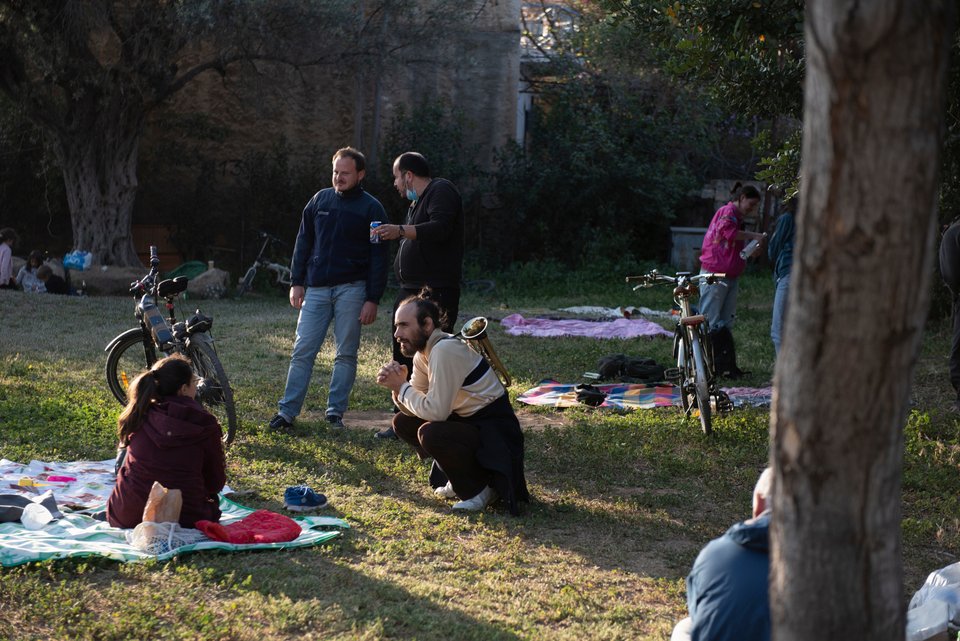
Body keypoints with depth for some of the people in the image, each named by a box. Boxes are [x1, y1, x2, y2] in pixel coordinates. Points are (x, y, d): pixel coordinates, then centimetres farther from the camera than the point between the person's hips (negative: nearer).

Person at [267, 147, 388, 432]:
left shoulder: (371, 208, 0)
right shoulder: (320, 200, 10)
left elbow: (378, 257, -2)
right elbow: (303, 242, 13)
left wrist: (373, 300, -8)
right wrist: (296, 282, 5)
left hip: (351, 289, -2)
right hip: (316, 288, 3)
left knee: (346, 354, 2)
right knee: (302, 351, -1)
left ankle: (335, 412, 11)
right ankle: (287, 411, 1)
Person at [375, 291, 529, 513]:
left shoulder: (445, 350, -23)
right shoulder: (423, 352, 6)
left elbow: (435, 411, -26)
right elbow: (414, 410, 7)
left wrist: (401, 387, -14)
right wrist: (397, 385, -12)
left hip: (495, 434, -10)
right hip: (467, 421, 10)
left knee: (430, 434, -31)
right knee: (403, 422, 8)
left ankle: (480, 489, -7)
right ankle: (459, 480, 16)